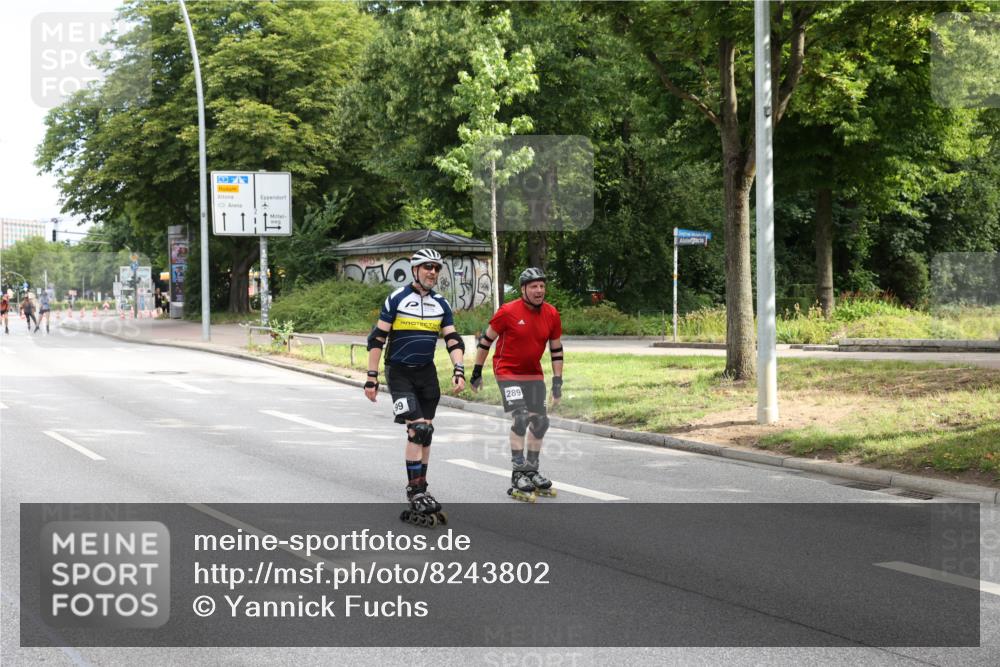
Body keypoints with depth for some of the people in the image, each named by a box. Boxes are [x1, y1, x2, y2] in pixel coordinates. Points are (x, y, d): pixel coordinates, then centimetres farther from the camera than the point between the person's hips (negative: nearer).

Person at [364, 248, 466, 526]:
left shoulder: (441, 304, 6)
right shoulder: (397, 299, -8)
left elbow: (453, 341, 5)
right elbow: (377, 339, -7)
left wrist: (459, 371, -12)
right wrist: (372, 377, -11)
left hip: (427, 373, 5)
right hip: (399, 372, -5)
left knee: (425, 433, 7)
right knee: (417, 429, -17)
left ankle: (419, 491, 18)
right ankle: (417, 494, -16)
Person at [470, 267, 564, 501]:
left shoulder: (551, 314, -2)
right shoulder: (508, 312, -16)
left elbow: (556, 349, 8)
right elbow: (486, 340, -5)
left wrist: (557, 382, 5)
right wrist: (477, 372, -1)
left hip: (534, 374, 6)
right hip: (508, 372, -6)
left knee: (540, 421, 7)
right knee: (521, 418, -18)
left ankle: (531, 472, 23)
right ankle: (518, 477, -15)